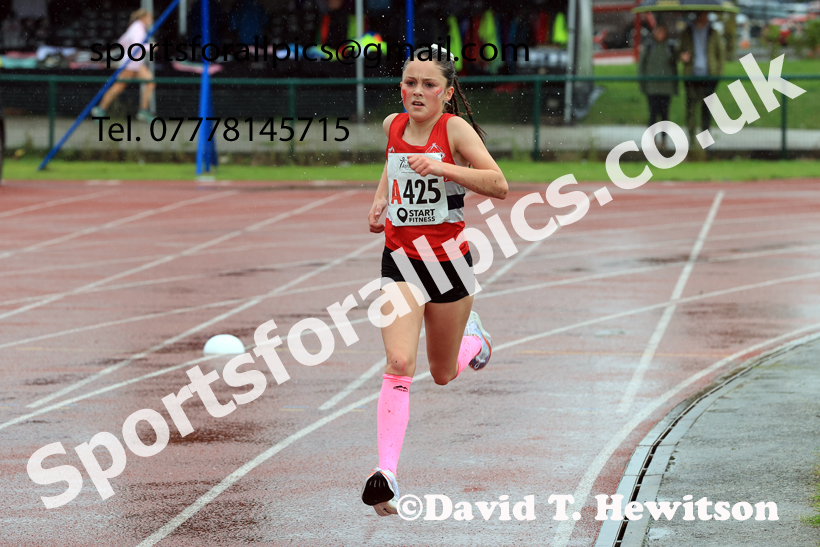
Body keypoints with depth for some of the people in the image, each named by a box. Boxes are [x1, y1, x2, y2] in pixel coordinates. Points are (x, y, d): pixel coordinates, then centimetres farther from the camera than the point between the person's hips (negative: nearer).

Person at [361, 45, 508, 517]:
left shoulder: (455, 128, -12)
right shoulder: (393, 126, 2)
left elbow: (499, 185, -22)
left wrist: (442, 167, -30)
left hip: (449, 261, -2)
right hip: (401, 261, 2)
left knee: (444, 374, 17)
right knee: (399, 364, -19)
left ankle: (473, 337, 53)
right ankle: (387, 473, -26)